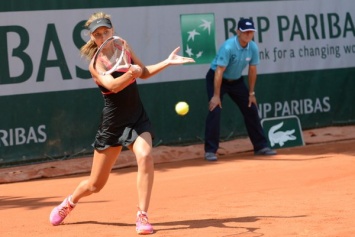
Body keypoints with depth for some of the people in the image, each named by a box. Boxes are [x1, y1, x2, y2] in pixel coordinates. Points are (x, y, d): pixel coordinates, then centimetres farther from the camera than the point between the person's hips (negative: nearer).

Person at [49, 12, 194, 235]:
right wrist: (131, 73, -50)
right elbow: (113, 86, -34)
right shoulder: (95, 63, -15)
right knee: (96, 184, 7)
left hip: (137, 118, 3)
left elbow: (144, 72, 16)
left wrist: (167, 62, 4)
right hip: (113, 122, -3)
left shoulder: (124, 46, 0)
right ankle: (70, 202, 41)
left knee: (145, 156, -29)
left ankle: (142, 216, -22)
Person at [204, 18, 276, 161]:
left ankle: (260, 146, 17)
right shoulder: (228, 47, -31)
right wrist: (216, 95, -31)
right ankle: (210, 151, -15)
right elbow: (219, 72, -30)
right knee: (215, 111, -20)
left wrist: (251, 93, 3)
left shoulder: (253, 48, -13)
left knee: (251, 110, 6)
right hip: (216, 79, -6)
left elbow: (252, 71, 0)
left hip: (236, 80, 6)